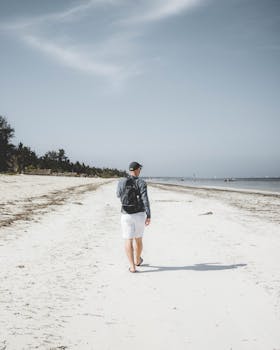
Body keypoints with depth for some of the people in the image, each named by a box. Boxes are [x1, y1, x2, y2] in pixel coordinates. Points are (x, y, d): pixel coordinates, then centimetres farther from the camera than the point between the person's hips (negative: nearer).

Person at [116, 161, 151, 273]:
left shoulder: (121, 182, -2)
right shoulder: (141, 182, -9)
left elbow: (119, 195, 17)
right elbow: (145, 200, -18)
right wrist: (149, 216, -19)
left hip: (126, 215, 0)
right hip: (139, 215, 0)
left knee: (128, 241, 3)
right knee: (138, 238, 19)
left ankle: (132, 266, -6)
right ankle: (137, 260, 38)